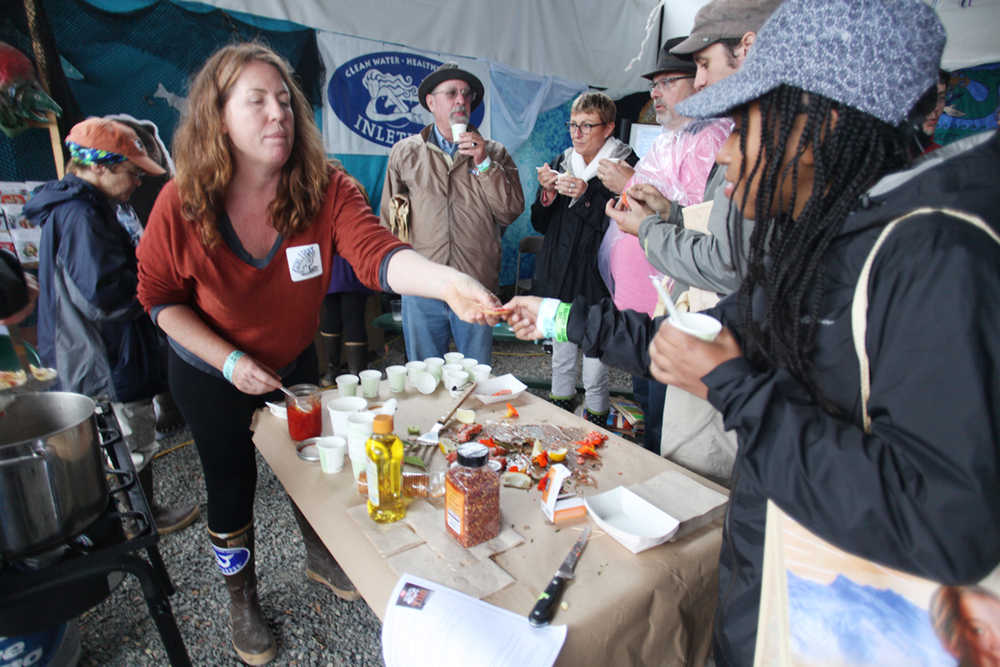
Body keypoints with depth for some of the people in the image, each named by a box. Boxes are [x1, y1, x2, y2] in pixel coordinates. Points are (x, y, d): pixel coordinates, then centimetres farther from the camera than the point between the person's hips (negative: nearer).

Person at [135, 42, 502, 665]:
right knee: (232, 486, 14)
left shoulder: (326, 187, -23)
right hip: (211, 375, -1)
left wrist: (447, 280, -60)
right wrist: (229, 359, -22)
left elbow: (376, 252, -40)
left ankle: (319, 557, 51)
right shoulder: (181, 204, -22)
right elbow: (159, 296, -11)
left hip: (295, 363, 2)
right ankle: (242, 601, 43)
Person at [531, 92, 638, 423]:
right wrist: (547, 193, -8)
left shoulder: (624, 166, -6)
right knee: (561, 360, 18)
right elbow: (540, 224, 9)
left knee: (595, 369, 2)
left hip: (596, 284, -5)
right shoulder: (562, 162, 10)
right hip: (558, 278, 5)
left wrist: (587, 195, -24)